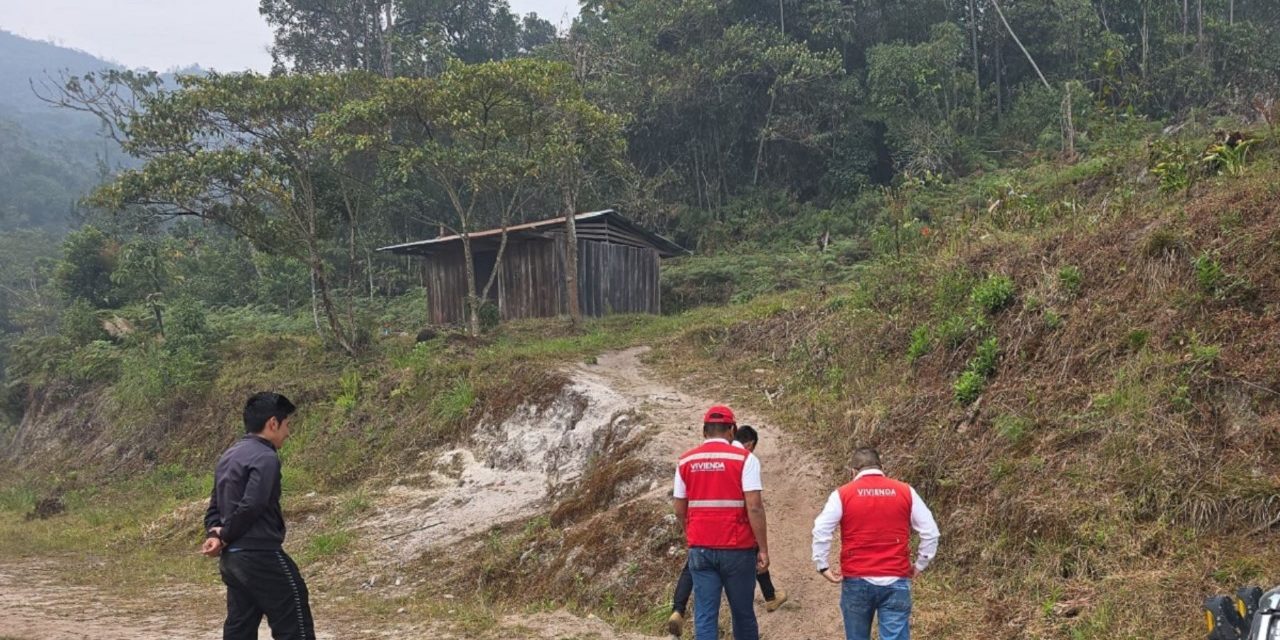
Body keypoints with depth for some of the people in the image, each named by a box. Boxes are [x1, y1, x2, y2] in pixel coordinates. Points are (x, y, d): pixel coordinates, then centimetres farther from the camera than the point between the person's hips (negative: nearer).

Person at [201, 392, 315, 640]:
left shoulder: (227, 457, 17)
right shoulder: (265, 457, -14)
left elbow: (215, 507, 16)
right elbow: (251, 506, -23)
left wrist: (214, 534, -1)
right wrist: (225, 535, -9)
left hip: (231, 559, 9)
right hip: (262, 557, -9)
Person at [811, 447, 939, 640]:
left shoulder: (842, 494, 0)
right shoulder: (905, 492, 4)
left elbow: (820, 531, -8)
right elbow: (930, 532, 4)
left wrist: (822, 566, 1)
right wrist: (920, 565, 13)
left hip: (856, 581, 0)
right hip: (896, 581, 0)